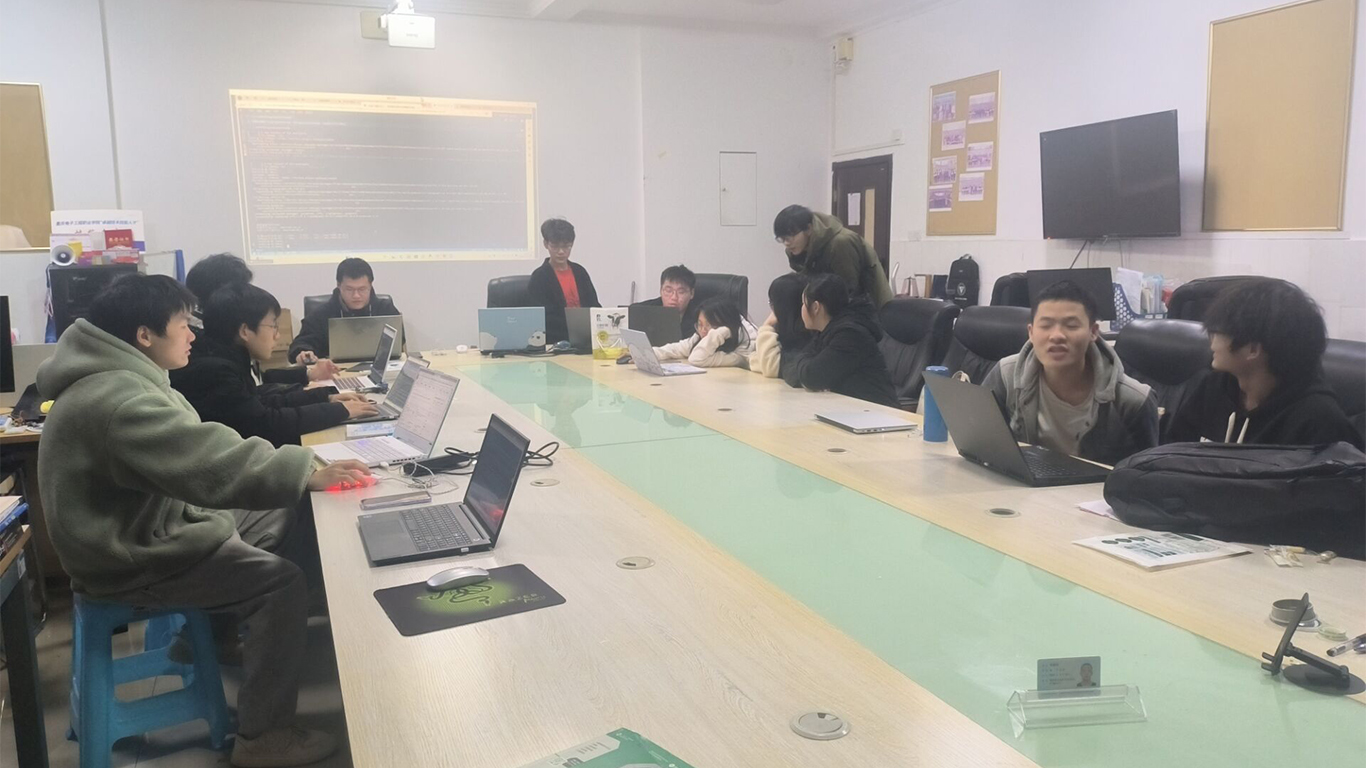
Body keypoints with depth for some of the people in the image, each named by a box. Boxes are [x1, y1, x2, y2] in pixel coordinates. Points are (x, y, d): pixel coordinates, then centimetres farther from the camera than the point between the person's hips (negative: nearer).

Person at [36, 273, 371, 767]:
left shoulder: (118, 379, 6)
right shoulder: (119, 400, -28)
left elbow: (190, 453, 10)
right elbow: (213, 465, -35)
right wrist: (309, 475, -28)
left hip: (139, 529, 10)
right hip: (132, 562, -10)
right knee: (285, 583, -14)